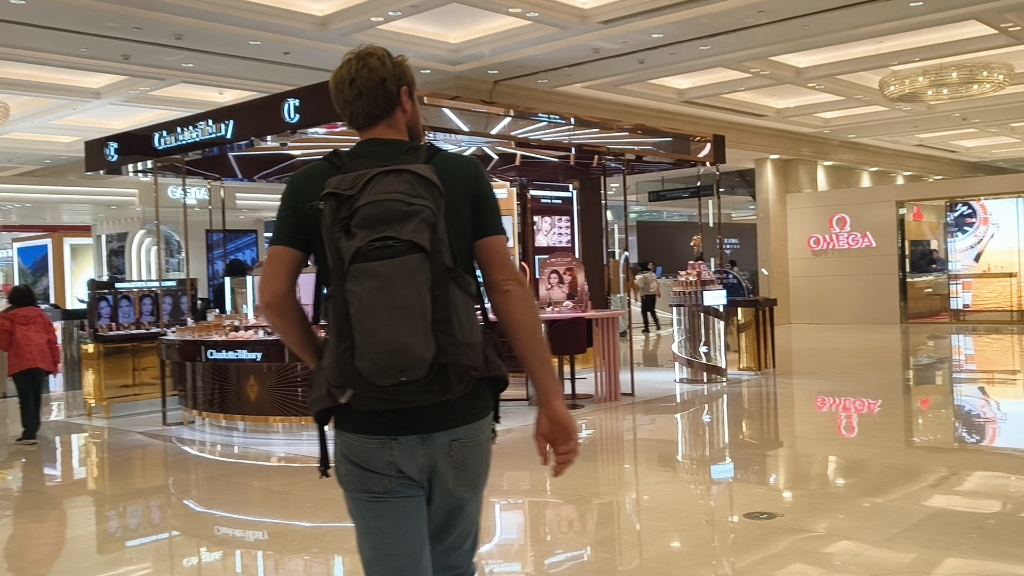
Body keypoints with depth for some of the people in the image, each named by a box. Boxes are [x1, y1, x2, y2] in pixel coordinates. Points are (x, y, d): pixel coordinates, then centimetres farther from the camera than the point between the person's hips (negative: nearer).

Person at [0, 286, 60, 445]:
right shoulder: (40, 313, 14)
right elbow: (51, 338, 11)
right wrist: (55, 361, 16)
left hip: (20, 361, -3)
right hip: (41, 360, 3)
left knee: (25, 398, -4)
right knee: (36, 395, 14)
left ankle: (29, 433, -10)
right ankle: (32, 429, 21)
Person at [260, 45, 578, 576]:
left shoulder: (311, 185, 1)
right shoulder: (464, 175, 0)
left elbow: (274, 296, -4)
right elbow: (507, 287, -5)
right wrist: (550, 399, -3)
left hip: (368, 425, -1)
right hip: (460, 414, 1)